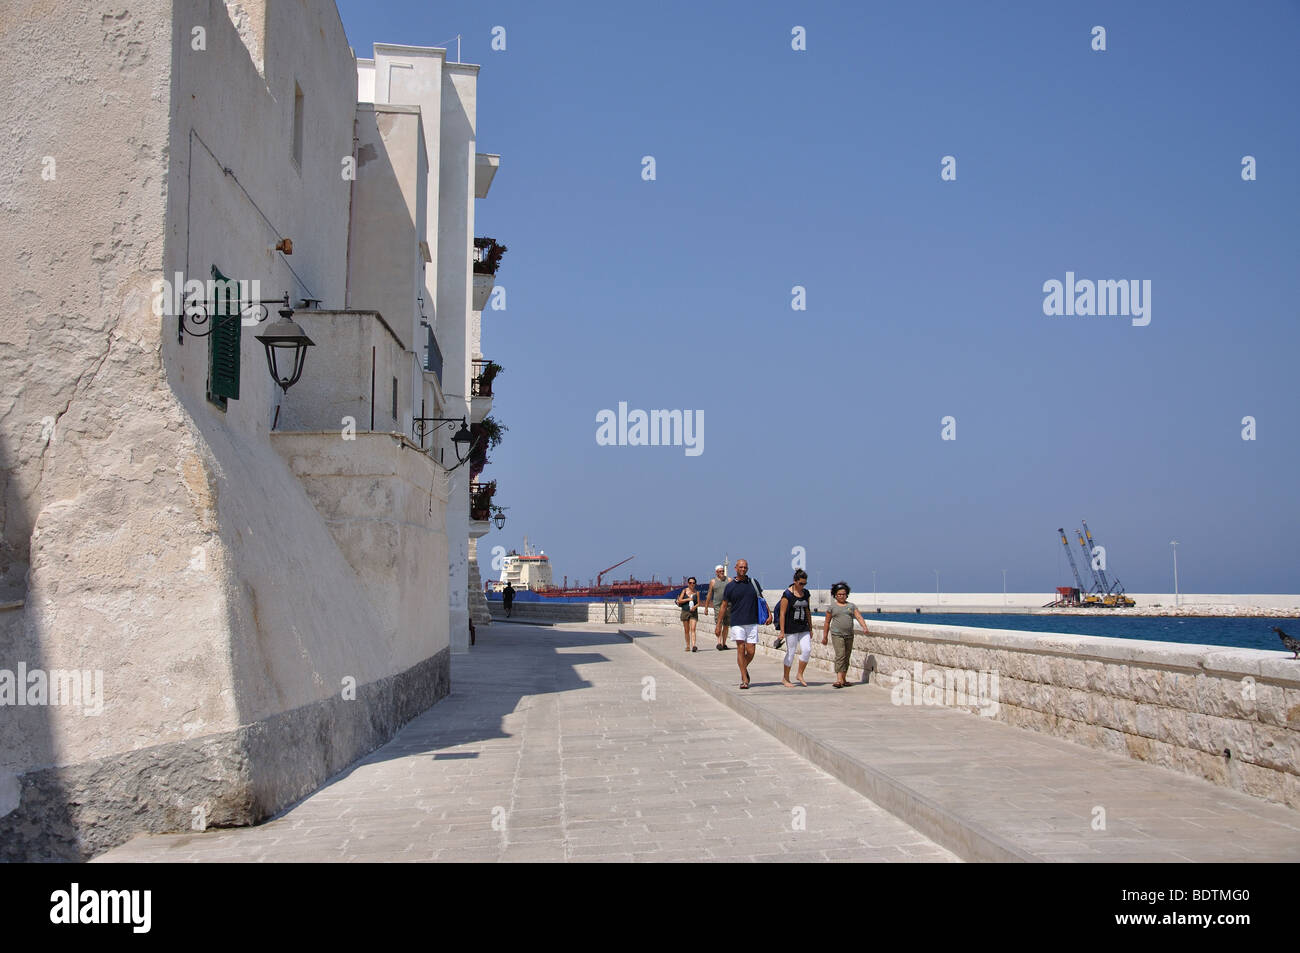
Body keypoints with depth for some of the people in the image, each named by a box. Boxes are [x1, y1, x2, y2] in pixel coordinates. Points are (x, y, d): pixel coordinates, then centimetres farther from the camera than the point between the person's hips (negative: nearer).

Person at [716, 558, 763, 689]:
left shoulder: (753, 583, 9)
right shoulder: (730, 586, 3)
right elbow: (724, 606, 7)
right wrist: (718, 624, 5)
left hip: (752, 622, 2)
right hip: (737, 623, -2)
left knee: (751, 651, 0)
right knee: (740, 648, -11)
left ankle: (744, 668, 30)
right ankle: (744, 679, -8)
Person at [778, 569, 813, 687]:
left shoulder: (805, 593, 9)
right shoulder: (787, 594, -10)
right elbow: (782, 613, -11)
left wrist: (810, 628, 17)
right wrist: (782, 631, -14)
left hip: (803, 627, 6)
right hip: (791, 628, -6)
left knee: (807, 650, -5)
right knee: (791, 652, -1)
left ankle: (800, 675, 12)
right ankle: (785, 679, 12)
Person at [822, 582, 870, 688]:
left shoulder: (851, 606, 11)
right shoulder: (832, 607, 6)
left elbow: (859, 617, 0)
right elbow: (827, 623, 10)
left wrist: (864, 628, -17)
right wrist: (824, 637, 10)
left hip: (849, 635, 4)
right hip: (837, 634, -3)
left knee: (846, 657, 8)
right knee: (840, 655, -16)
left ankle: (844, 679, 18)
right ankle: (839, 680, -21)